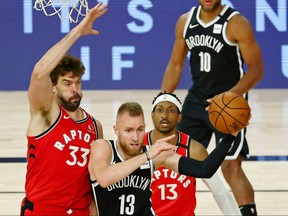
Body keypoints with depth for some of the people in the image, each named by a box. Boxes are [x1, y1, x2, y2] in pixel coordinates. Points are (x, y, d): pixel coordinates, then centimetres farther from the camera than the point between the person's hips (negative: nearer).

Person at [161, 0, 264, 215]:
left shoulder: (236, 23, -15)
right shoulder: (185, 21, 3)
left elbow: (256, 69, -15)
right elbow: (175, 64, 13)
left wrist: (230, 96, -29)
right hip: (196, 99, 6)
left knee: (231, 167, -11)